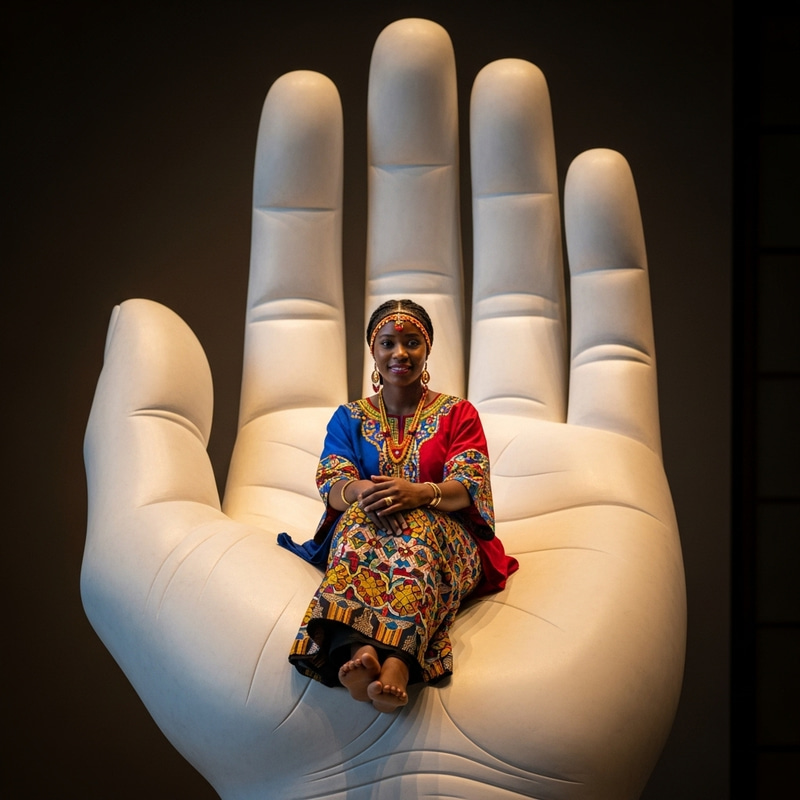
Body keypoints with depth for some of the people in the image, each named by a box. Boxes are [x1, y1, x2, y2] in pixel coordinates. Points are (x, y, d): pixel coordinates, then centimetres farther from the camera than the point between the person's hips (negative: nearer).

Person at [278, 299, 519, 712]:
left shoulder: (458, 413, 13)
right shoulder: (350, 417, 18)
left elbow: (470, 487, -3)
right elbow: (331, 484, 1)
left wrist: (419, 493, -27)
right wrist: (362, 491, -26)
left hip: (446, 537, -1)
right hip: (361, 528, 1)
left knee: (417, 527, -37)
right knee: (360, 518, -35)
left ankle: (398, 664, -63)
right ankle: (356, 648, -62)